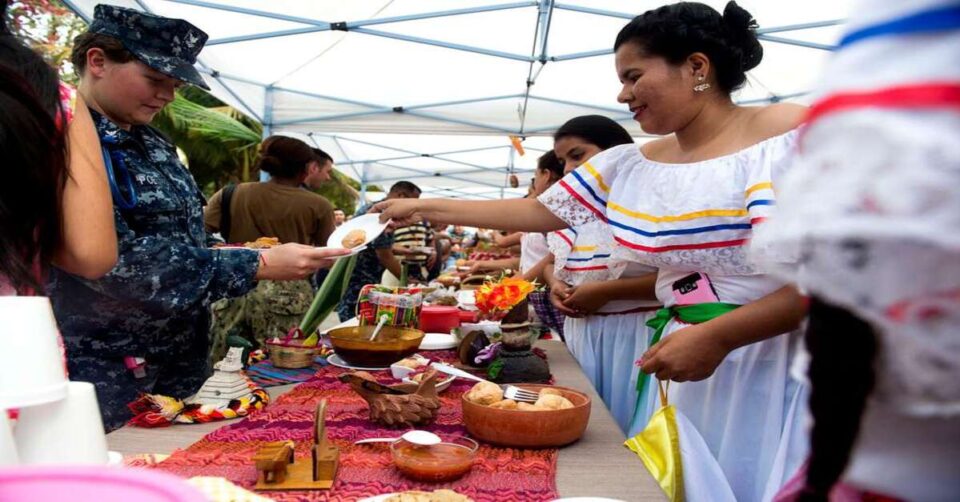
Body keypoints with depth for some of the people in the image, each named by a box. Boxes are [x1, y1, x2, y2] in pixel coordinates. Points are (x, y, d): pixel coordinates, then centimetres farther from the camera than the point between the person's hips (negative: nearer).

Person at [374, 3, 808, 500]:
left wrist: (719, 335, -21)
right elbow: (539, 211, 12)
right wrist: (423, 207, 12)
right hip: (684, 364, 5)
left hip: (786, 368, -4)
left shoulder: (791, 134, -11)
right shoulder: (628, 167, 5)